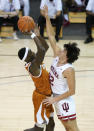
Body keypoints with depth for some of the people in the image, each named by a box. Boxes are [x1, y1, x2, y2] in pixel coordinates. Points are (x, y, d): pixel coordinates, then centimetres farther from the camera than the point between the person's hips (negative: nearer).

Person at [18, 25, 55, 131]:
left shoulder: (35, 62, -1)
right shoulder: (32, 66, -29)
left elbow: (45, 47, 8)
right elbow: (42, 50, -43)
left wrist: (37, 35, -5)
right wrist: (34, 36, -34)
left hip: (46, 96, 9)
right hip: (41, 98, -9)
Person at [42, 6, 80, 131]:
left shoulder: (69, 70, -24)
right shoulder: (57, 56, -3)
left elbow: (72, 91, -23)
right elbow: (51, 37, -1)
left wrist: (54, 99, -20)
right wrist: (47, 17, -6)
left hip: (64, 101, -9)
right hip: (56, 99, 9)